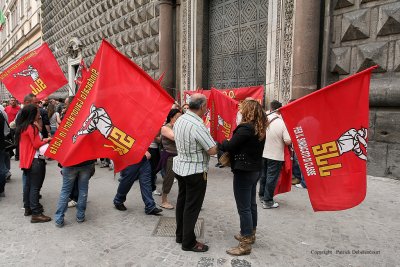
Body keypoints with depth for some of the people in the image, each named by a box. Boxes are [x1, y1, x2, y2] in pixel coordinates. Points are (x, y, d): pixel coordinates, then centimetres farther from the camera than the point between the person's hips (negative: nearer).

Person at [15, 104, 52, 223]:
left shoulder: (21, 127, 12)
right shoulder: (31, 127, -16)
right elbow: (36, 144, -17)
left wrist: (41, 140, 9)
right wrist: (46, 140, -2)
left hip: (26, 160, 10)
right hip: (35, 160, -9)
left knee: (28, 184, 17)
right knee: (35, 187, -7)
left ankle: (28, 208, 28)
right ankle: (36, 214, -3)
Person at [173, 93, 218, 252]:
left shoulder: (180, 119, 1)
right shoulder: (197, 126, -26)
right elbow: (212, 150, -22)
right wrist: (214, 143, -1)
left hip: (179, 166, 9)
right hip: (195, 171, -8)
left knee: (182, 201, 19)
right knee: (192, 207, 4)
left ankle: (180, 235, 34)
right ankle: (189, 242, 18)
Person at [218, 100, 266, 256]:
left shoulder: (245, 128, -21)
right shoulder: (260, 128, 7)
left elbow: (229, 146, -19)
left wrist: (217, 144, -1)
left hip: (243, 171, -9)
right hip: (255, 170, 9)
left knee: (243, 208, -1)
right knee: (251, 204, 20)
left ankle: (245, 244, 9)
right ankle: (250, 234, 35)